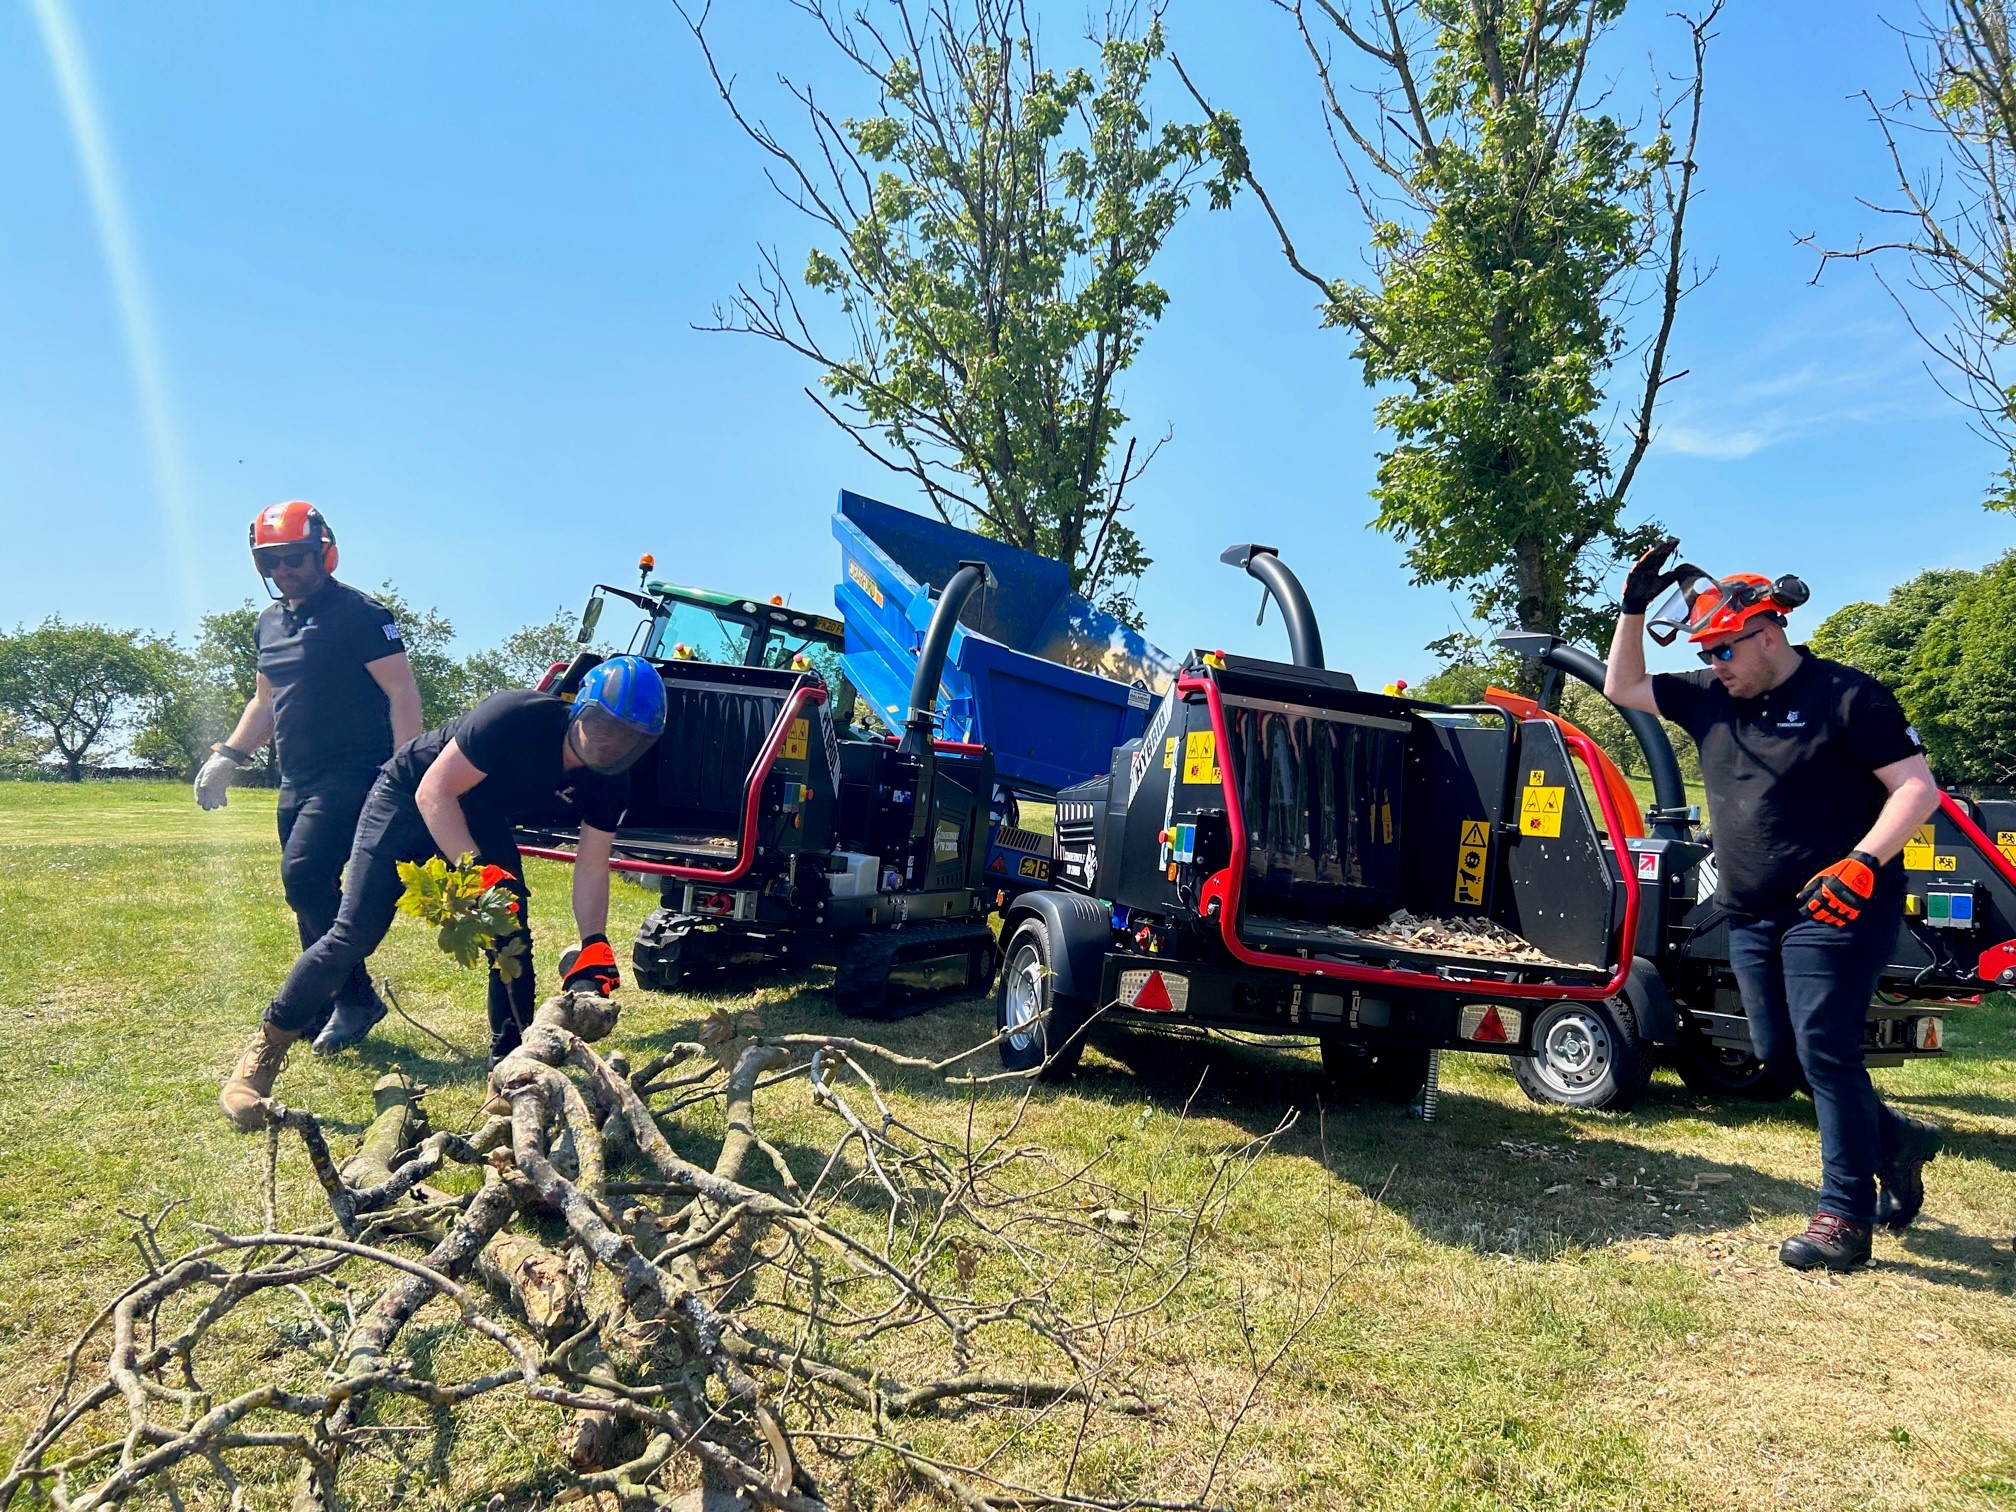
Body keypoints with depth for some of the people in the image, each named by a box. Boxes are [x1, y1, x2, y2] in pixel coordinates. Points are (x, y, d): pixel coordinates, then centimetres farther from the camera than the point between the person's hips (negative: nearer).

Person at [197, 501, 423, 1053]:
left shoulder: (358, 613, -8)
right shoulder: (270, 621, 16)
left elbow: (403, 694, -13)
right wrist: (226, 758, 16)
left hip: (353, 775, -8)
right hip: (297, 781, 8)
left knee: (304, 875, -20)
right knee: (310, 891, 8)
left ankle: (357, 998, -8)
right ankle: (325, 1002, 19)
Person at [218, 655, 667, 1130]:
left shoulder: (608, 782, -17)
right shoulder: (519, 716, -35)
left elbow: (592, 867, -13)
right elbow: (434, 791, -30)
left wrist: (594, 947, -26)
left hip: (481, 818, 6)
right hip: (410, 799, -5)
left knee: (513, 941, -7)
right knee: (355, 935, -11)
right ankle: (263, 1051, 4)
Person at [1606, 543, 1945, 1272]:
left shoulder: (1846, 697, -9)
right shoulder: (1710, 699, 9)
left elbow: (1917, 789, -12)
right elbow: (1622, 688, 15)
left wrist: (1862, 863, -26)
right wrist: (1634, 608, 3)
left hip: (1834, 910, -7)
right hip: (1751, 917, 7)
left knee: (1825, 1051, -9)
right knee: (1779, 1055, 10)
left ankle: (1846, 1218, 1)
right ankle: (1895, 1140, 32)